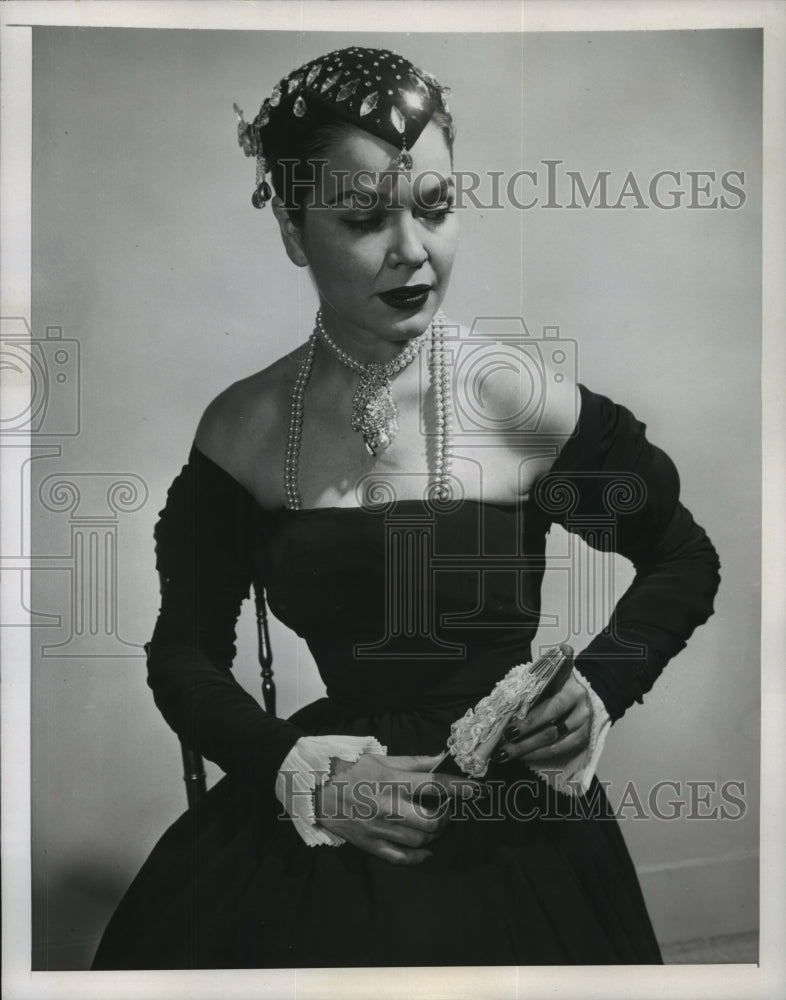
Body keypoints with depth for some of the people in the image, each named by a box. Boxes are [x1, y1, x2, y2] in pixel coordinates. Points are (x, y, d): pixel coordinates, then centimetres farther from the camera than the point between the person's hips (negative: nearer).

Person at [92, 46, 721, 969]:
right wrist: (306, 775, -12)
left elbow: (686, 562, 4)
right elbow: (184, 656, 2)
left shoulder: (529, 403, -11)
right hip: (309, 824, 2)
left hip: (509, 830, -1)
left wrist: (598, 688, -11)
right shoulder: (242, 428, -5)